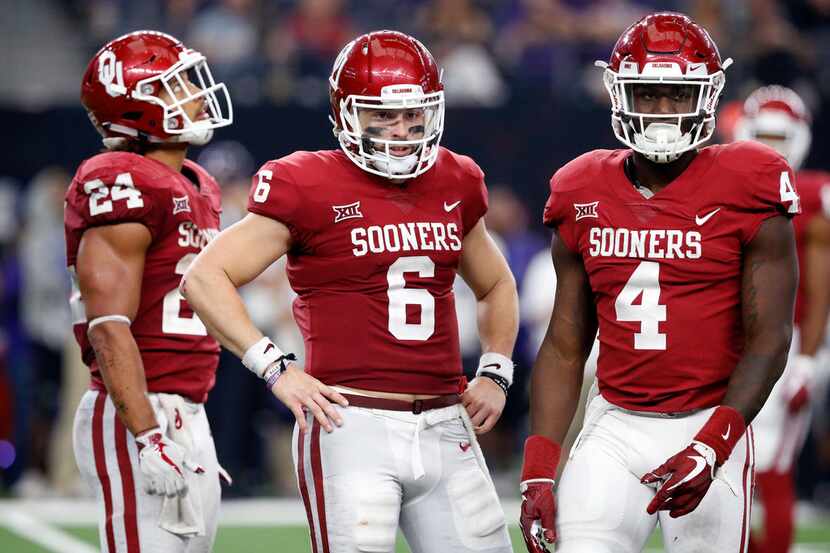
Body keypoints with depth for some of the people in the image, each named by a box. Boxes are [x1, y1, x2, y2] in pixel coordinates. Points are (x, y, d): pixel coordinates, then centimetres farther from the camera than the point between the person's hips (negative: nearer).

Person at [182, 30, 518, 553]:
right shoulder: (309, 188, -5)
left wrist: (494, 373, 15)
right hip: (353, 426, -6)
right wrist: (276, 368, -11)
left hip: (445, 429, 6)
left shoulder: (454, 183, 12)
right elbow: (205, 277, -5)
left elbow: (495, 285, 30)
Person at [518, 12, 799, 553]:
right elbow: (565, 347, 10)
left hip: (708, 429, -3)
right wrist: (538, 472, 2)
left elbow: (768, 341, -8)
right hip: (615, 428, 3)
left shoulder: (746, 192, -5)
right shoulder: (584, 199, 7)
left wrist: (710, 448, -18)